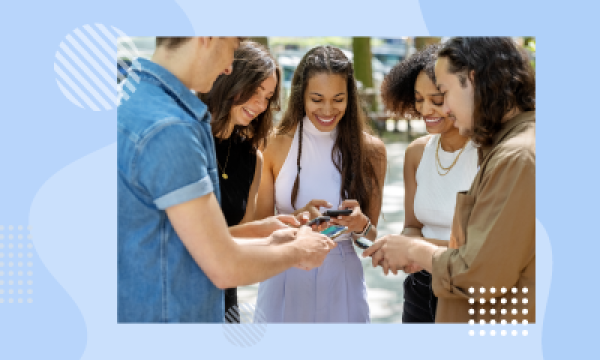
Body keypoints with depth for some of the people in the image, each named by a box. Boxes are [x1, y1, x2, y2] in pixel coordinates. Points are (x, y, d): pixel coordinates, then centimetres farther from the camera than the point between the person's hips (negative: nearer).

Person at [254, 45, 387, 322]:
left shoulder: (370, 150, -2)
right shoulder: (276, 145, -4)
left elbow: (373, 238, 3)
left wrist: (361, 225, -19)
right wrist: (299, 218, -21)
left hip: (341, 281, 1)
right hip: (285, 281, 0)